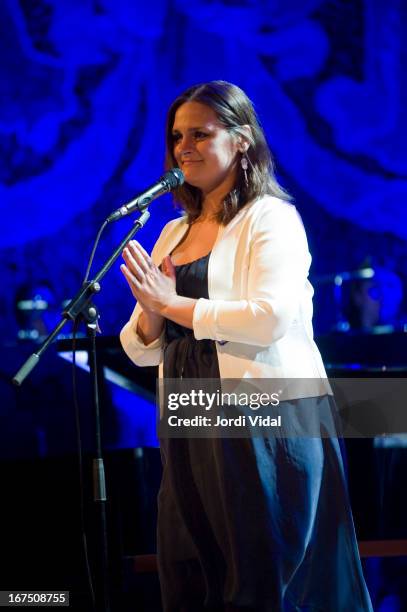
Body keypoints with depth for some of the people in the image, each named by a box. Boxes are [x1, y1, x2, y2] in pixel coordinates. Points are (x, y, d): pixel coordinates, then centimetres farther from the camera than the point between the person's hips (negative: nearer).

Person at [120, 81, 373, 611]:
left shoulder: (271, 217, -3)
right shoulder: (173, 233, 16)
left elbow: (271, 318, -19)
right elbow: (142, 352, 15)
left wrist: (173, 304, -12)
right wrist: (152, 311, -7)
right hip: (193, 430, 7)